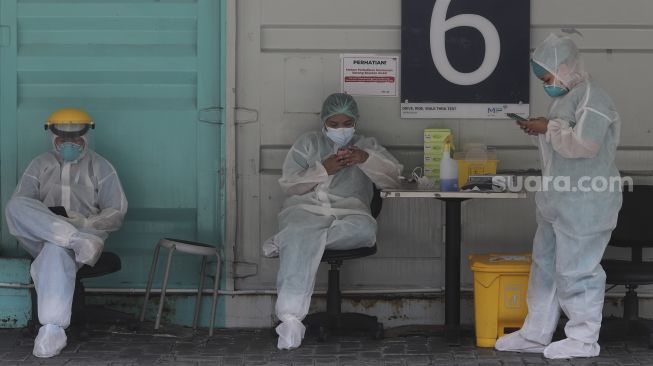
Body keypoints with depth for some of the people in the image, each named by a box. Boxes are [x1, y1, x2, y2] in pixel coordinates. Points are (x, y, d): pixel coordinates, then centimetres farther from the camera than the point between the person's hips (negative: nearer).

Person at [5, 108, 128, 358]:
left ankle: (53, 330, -48)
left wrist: (85, 222, -12)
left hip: (85, 232, -2)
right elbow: (19, 206, 9)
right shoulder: (40, 165, 20)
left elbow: (116, 213, 8)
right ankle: (79, 241, -42)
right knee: (14, 206, -28)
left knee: (56, 249, -40)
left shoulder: (100, 167, 16)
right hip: (40, 240, 2)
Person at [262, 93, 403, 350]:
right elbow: (288, 184, 9)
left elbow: (393, 178, 8)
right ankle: (290, 318, -50)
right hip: (305, 210, -1)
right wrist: (324, 169, -4)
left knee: (365, 229, -37)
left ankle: (286, 241, -31)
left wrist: (366, 159, -9)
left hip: (348, 215, 1)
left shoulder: (367, 146, 22)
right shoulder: (307, 143, 20)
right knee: (302, 245, -37)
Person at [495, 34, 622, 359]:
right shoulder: (564, 98, 16)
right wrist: (539, 132, 7)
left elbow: (584, 144, -29)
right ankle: (535, 334, 25)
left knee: (575, 270, -4)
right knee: (545, 265, 15)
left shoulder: (591, 99, -16)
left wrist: (549, 129, -17)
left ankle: (583, 339, 7)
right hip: (557, 202, 10)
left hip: (584, 204, -10)